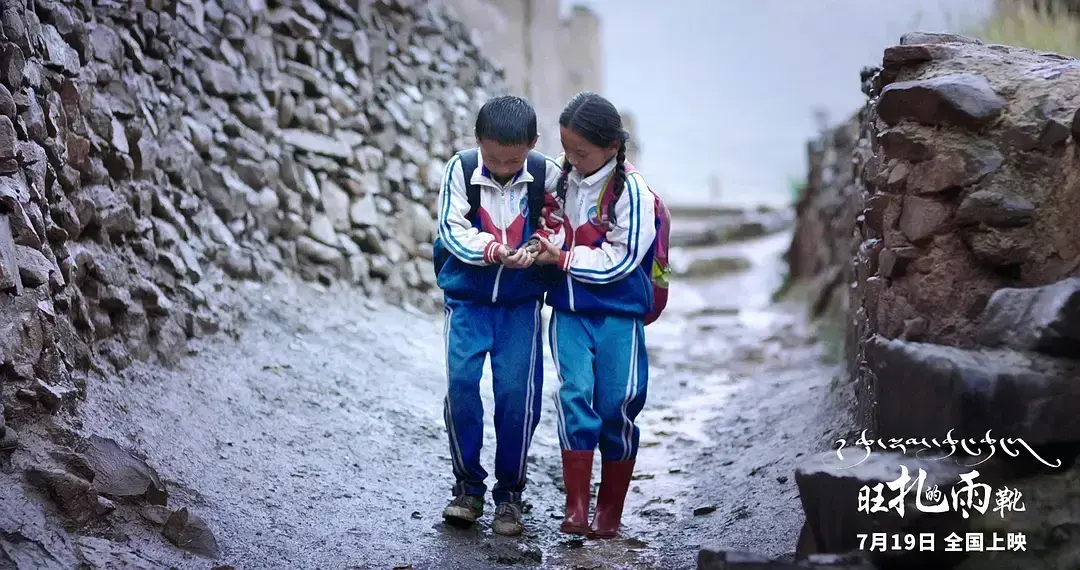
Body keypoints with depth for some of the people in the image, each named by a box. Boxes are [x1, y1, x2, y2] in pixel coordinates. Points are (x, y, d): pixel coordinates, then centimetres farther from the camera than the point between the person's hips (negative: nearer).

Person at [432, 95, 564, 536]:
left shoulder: (547, 174, -9)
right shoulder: (461, 168, -9)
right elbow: (451, 227, -9)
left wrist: (537, 248, -23)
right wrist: (491, 250, -25)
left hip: (521, 301, 0)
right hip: (467, 297, 0)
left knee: (517, 392, -6)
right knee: (461, 383, -11)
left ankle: (509, 493, 10)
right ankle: (468, 486, 8)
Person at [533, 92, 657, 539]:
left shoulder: (631, 192, -12)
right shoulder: (560, 179, 3)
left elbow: (620, 260, -14)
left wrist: (562, 257, -14)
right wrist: (543, 245, -2)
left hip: (618, 313, -3)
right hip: (568, 309, 3)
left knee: (617, 409, 3)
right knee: (575, 395, -11)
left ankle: (610, 511, 17)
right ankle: (576, 508, -8)